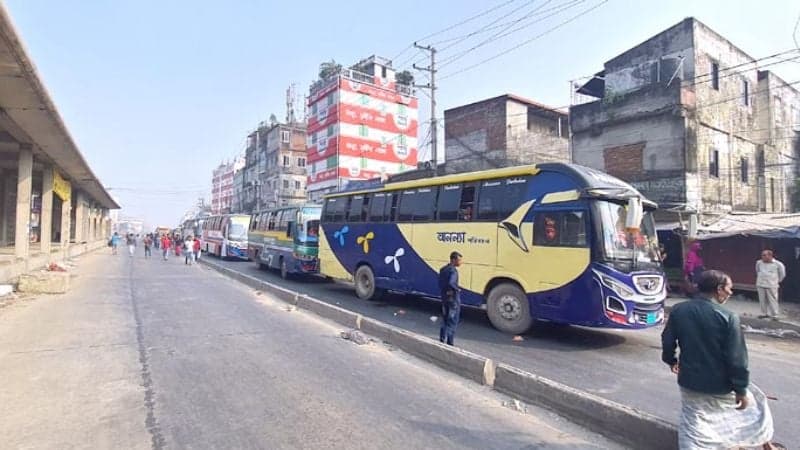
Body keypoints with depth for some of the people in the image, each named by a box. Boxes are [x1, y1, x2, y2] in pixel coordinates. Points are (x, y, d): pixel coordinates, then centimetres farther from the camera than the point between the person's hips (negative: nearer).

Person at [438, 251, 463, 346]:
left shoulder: (443, 269, 7)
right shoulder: (453, 270, -20)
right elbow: (451, 283, -35)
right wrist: (457, 289, -19)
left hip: (444, 298, 8)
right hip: (453, 299, -8)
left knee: (445, 320, 20)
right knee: (452, 321, 3)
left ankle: (442, 339, 25)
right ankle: (449, 343, 6)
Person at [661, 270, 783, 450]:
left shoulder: (678, 310, -6)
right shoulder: (728, 317, -18)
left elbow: (667, 341, 4)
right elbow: (737, 358, -16)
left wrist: (671, 360, 22)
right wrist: (741, 389, -5)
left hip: (690, 382, 2)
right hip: (720, 385, -2)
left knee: (691, 428, 16)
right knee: (755, 402, 29)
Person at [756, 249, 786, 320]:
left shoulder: (778, 264, -10)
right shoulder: (759, 263, -1)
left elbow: (782, 274, 6)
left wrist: (778, 281, 11)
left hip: (771, 286, -3)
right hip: (760, 285, 3)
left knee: (772, 300, 0)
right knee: (762, 300, 9)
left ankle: (774, 315, 9)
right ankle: (764, 313, 20)